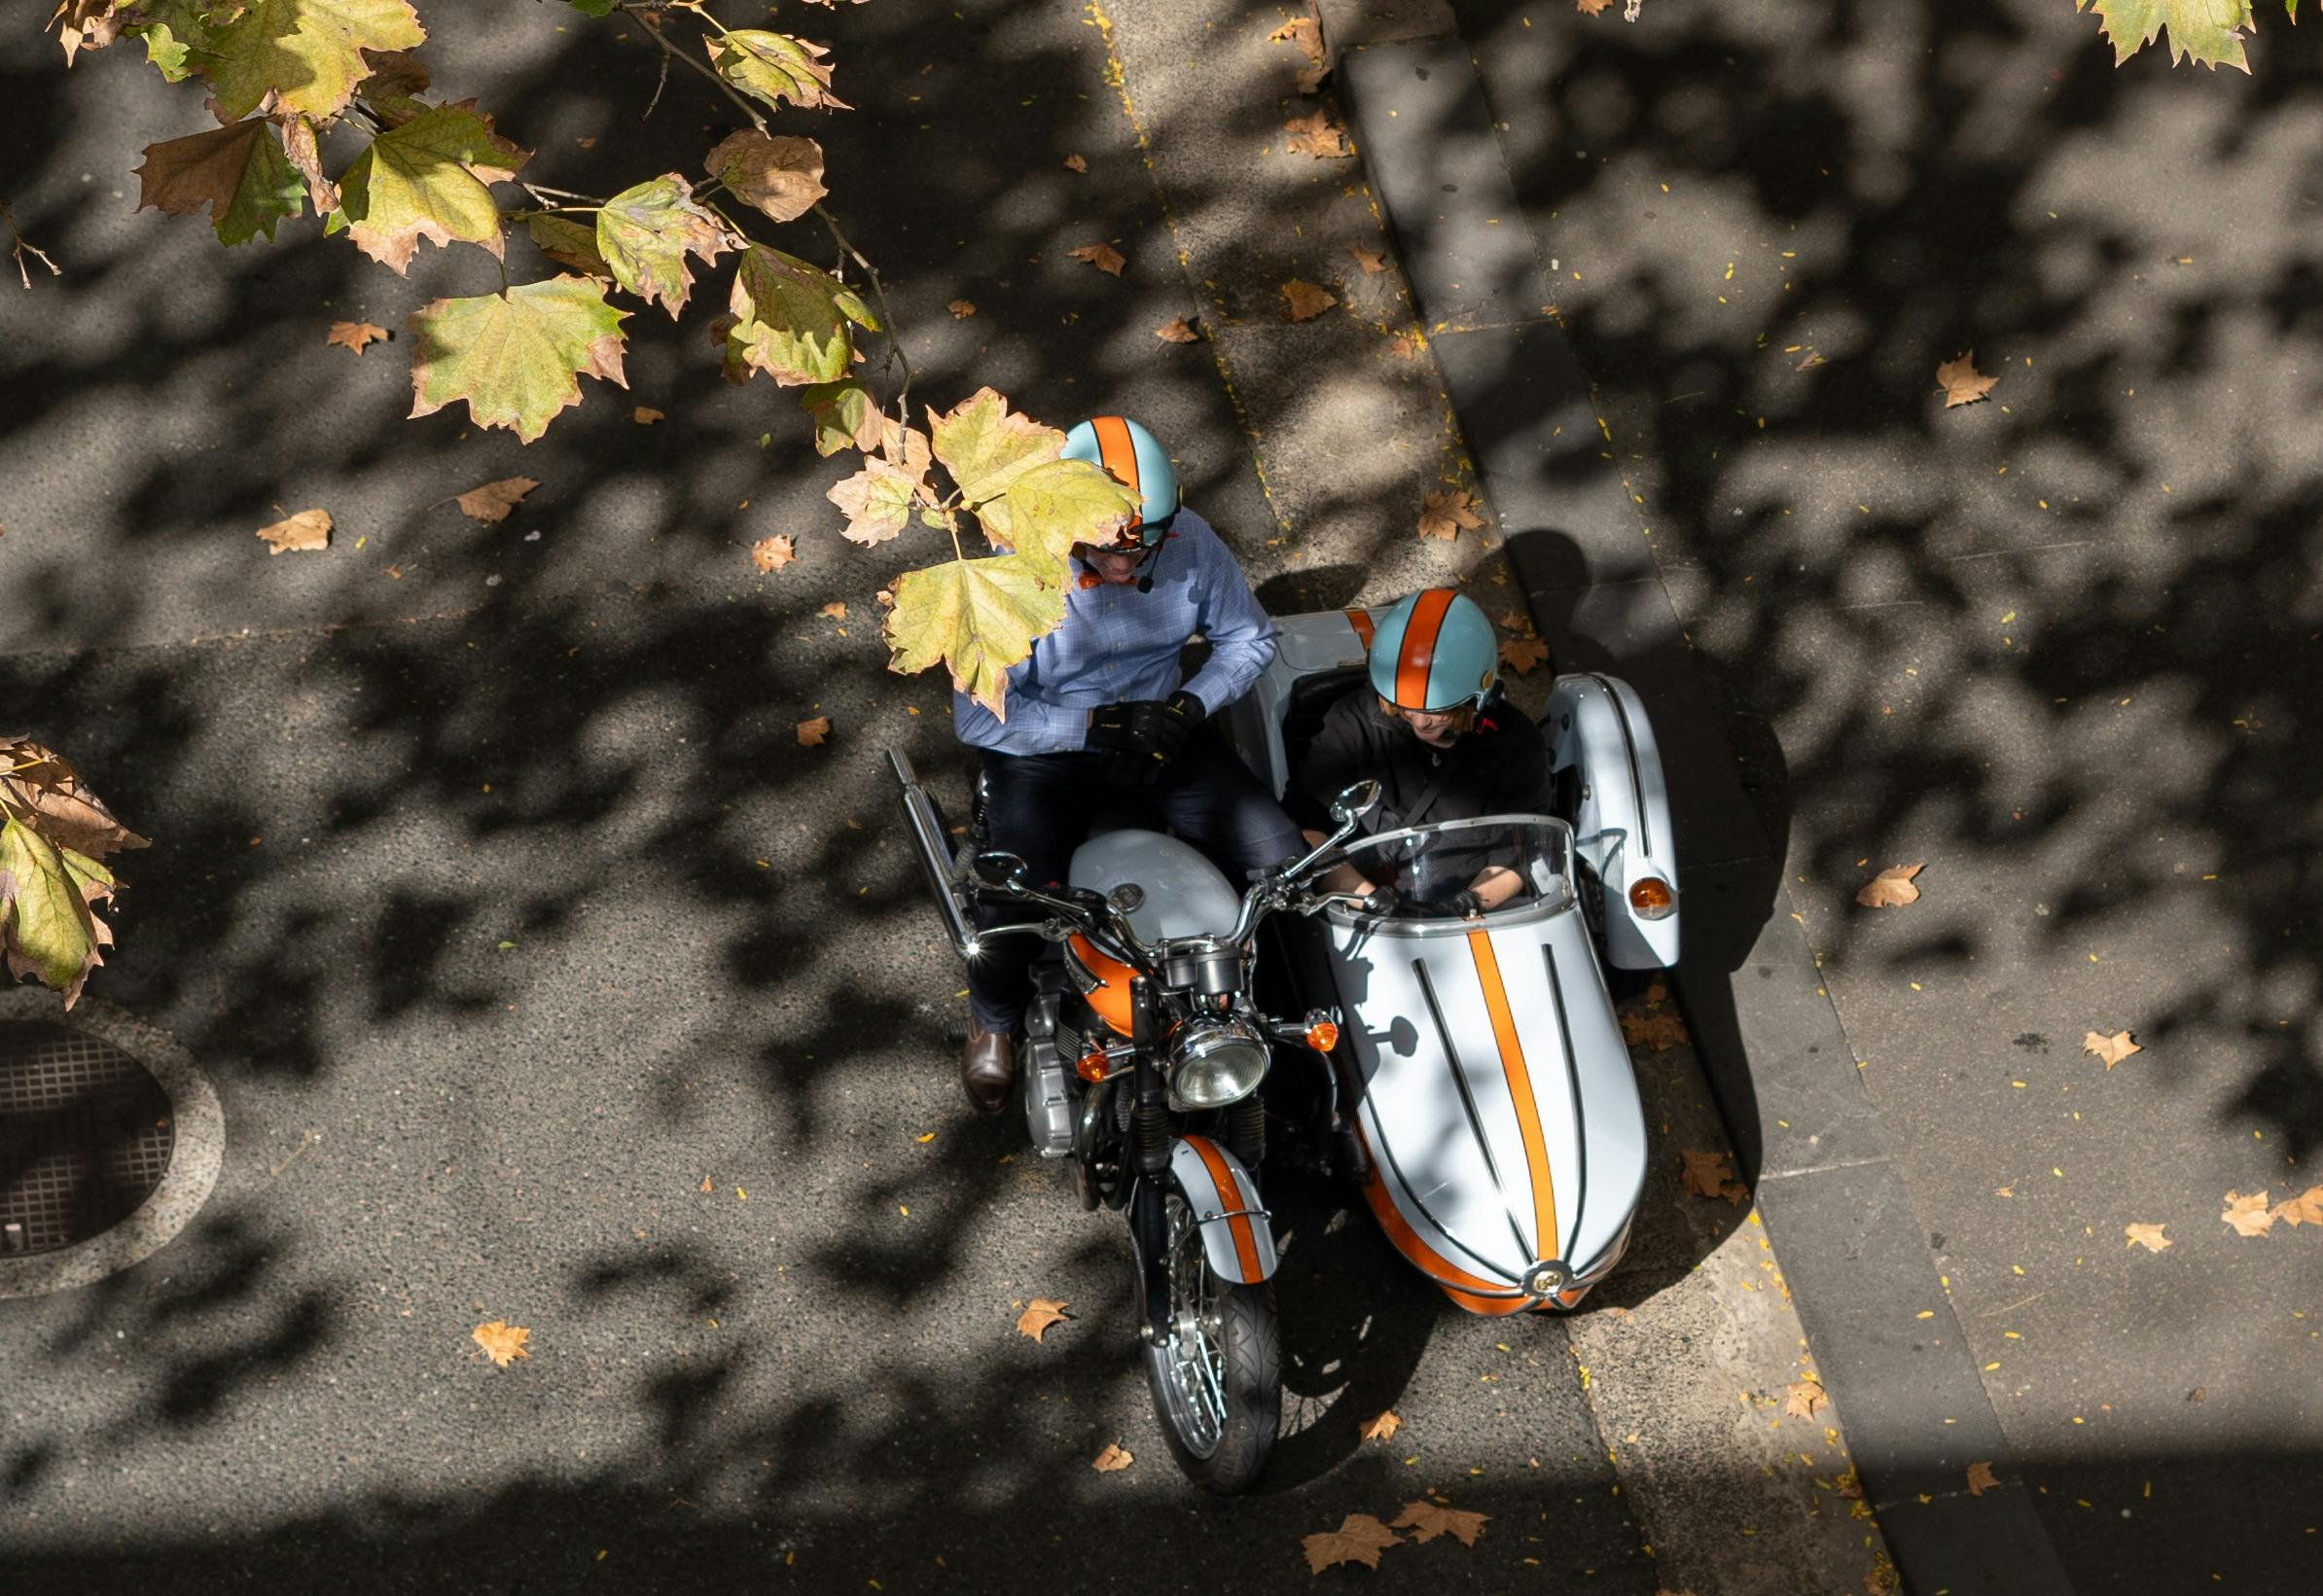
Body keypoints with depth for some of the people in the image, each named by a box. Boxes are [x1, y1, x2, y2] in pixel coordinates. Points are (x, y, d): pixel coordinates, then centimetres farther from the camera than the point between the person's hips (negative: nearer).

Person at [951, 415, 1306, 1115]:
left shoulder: (1190, 542, -14)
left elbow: (1249, 636, 2)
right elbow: (977, 716, -21)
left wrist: (1191, 704, -15)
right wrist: (1098, 725, -25)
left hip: (1162, 733, 3)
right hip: (1047, 745, -3)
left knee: (1283, 861, -10)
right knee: (1012, 906, -23)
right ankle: (994, 1019, 13)